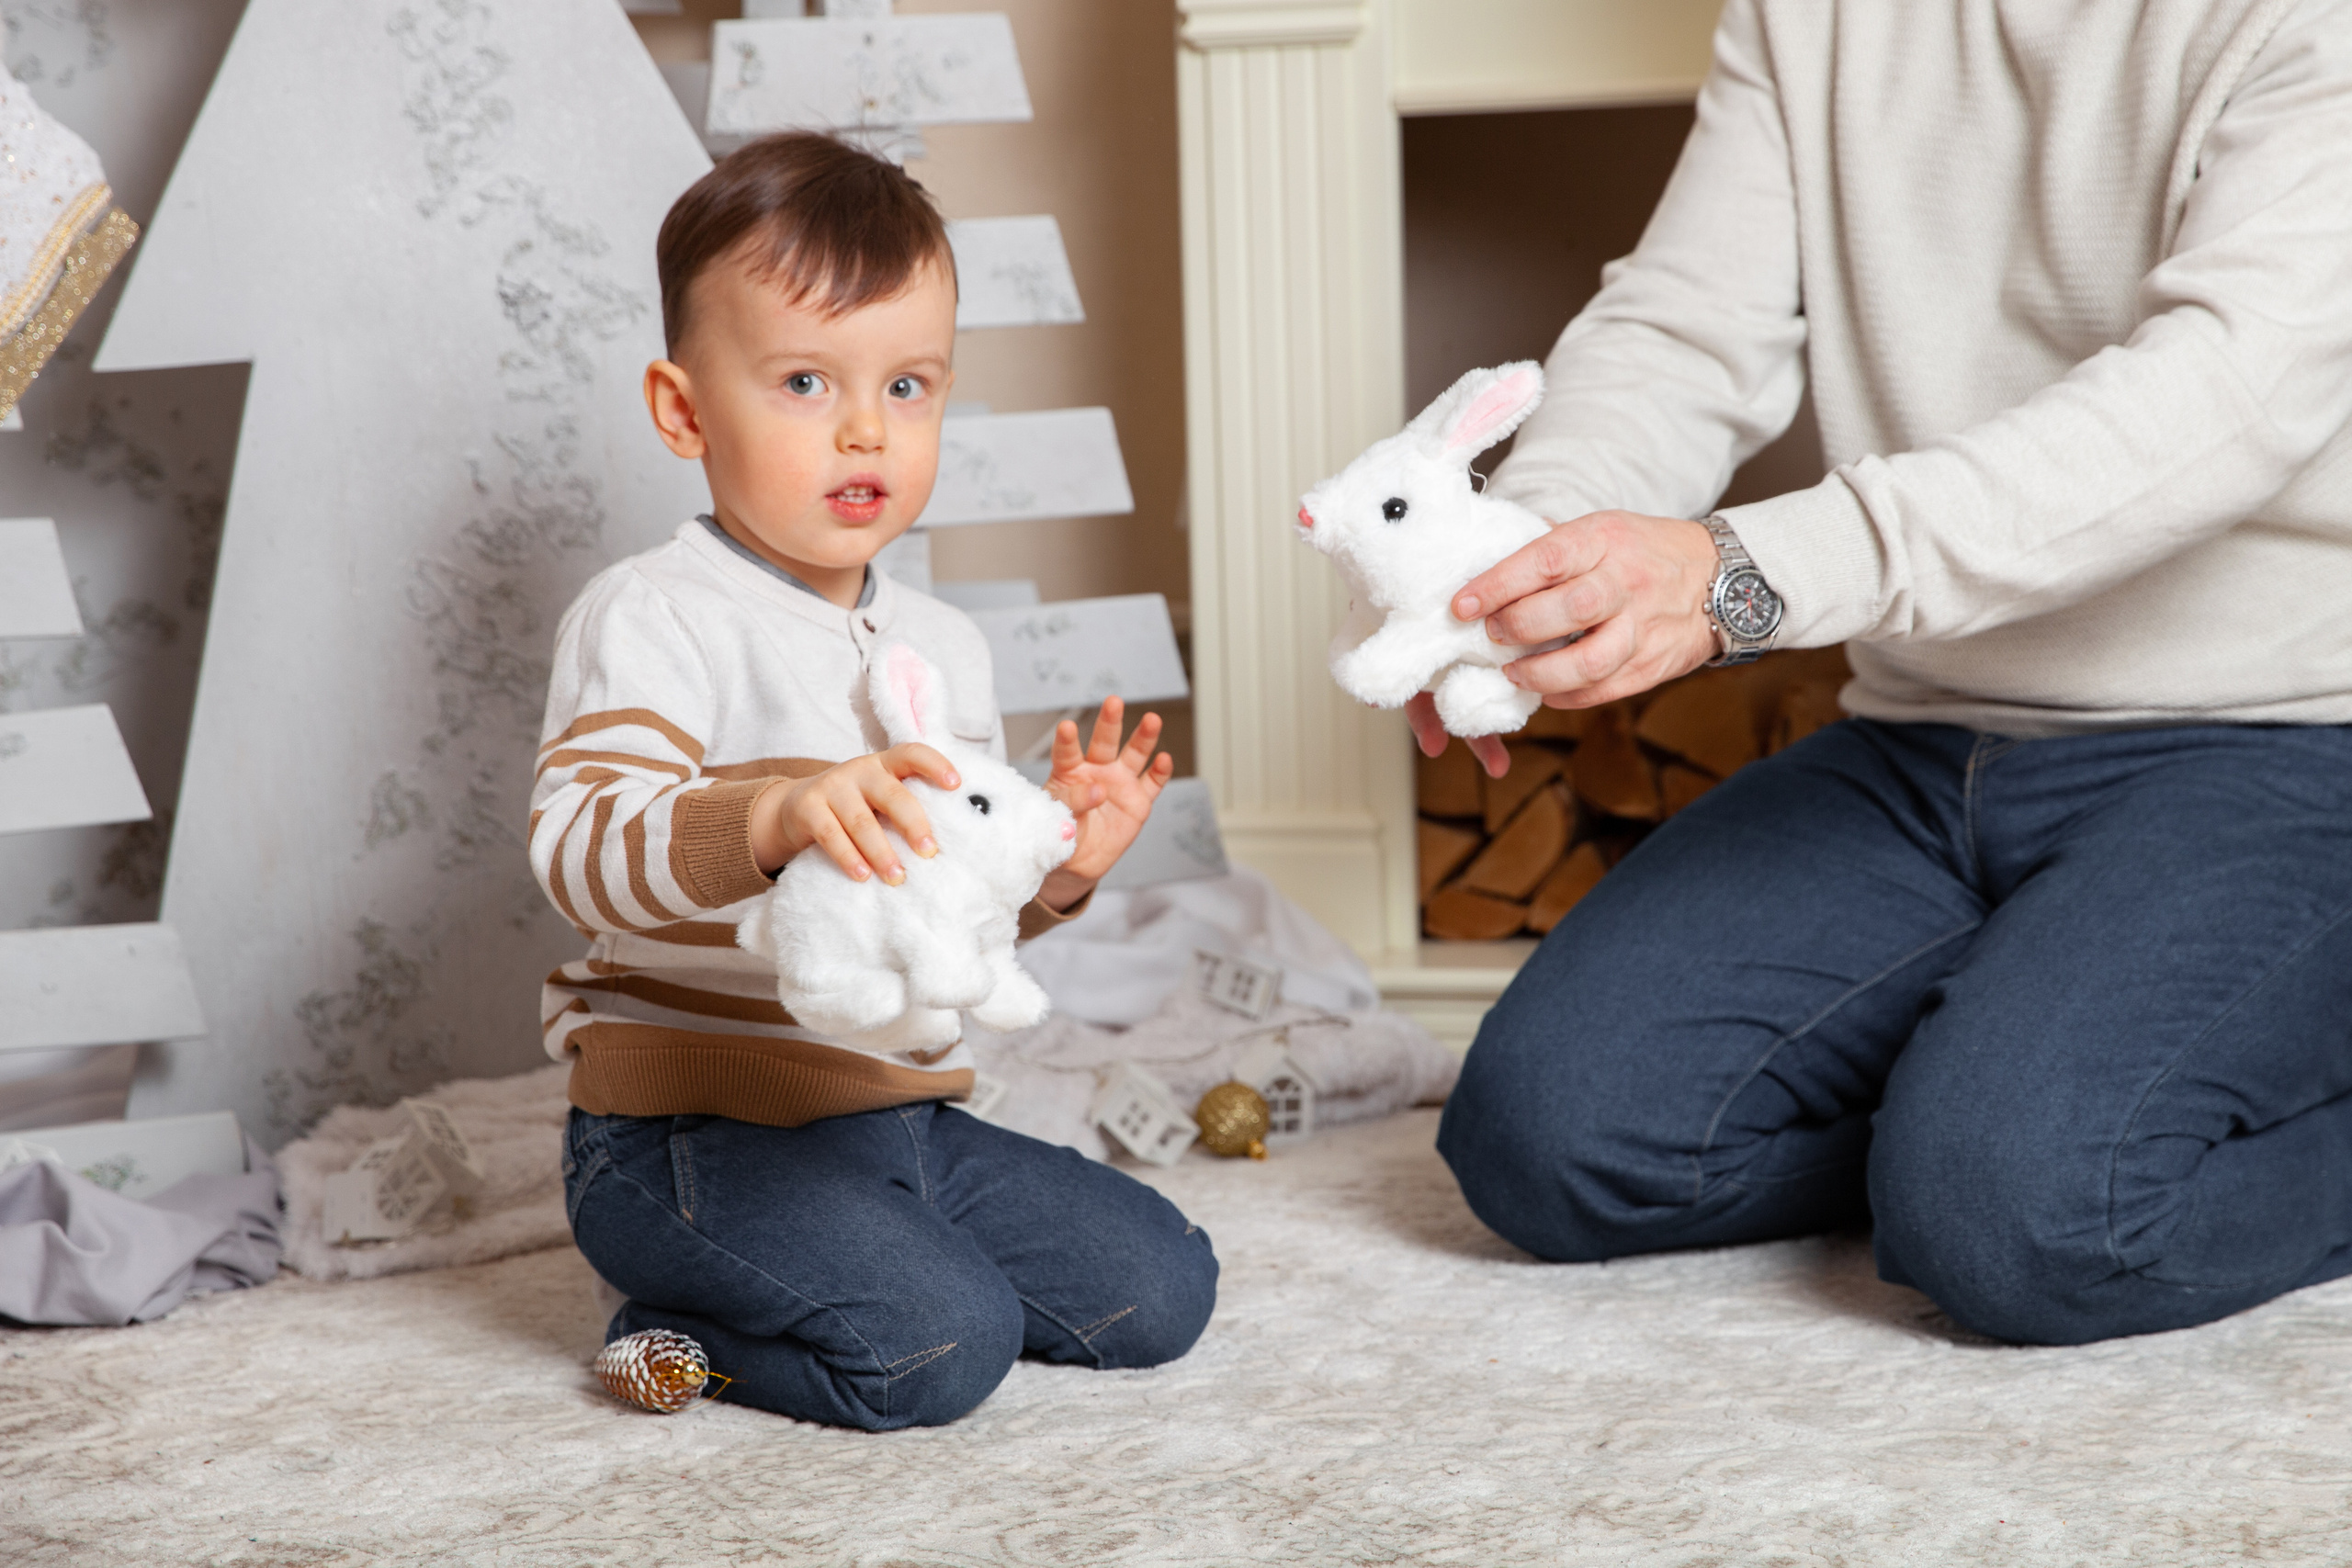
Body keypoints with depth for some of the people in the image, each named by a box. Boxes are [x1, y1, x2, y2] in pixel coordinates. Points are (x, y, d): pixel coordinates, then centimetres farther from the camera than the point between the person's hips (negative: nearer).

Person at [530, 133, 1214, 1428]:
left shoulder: (942, 647, 14)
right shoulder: (654, 618, -12)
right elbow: (577, 852, -27)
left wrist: (1053, 865, 2)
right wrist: (775, 818, -44)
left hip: (902, 1119, 8)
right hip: (693, 1130, -8)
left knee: (1160, 1290, 2)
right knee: (940, 1345, -27)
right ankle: (676, 1330, -1)